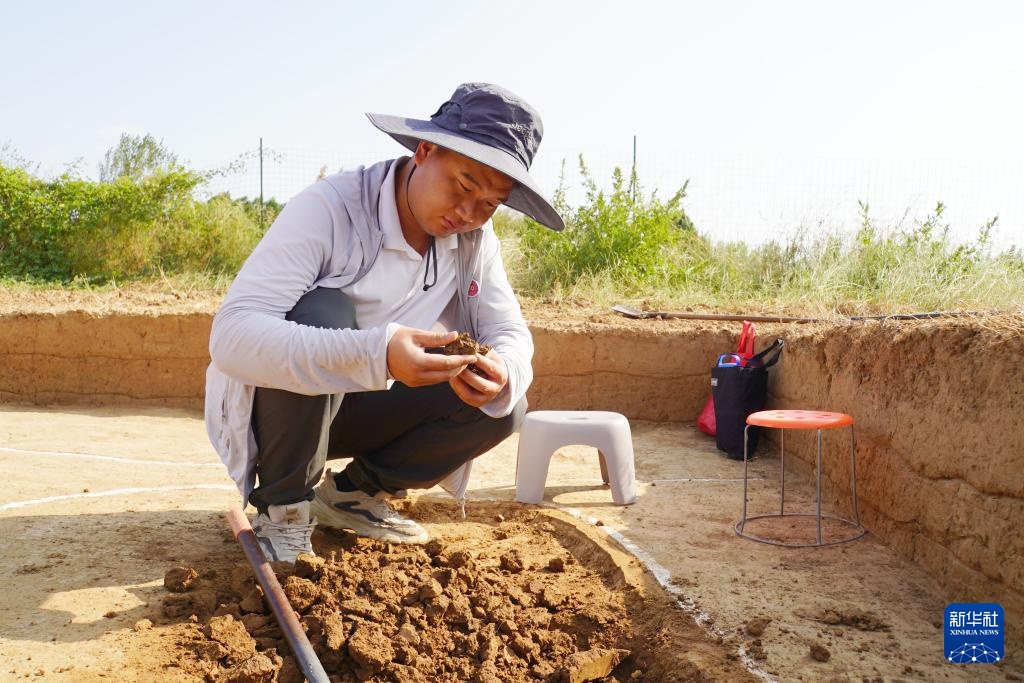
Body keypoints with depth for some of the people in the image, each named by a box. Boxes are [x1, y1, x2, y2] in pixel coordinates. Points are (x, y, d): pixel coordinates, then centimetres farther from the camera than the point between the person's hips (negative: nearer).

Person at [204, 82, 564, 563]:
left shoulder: (476, 240, -9)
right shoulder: (329, 209, -28)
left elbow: (511, 332, -6)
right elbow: (231, 334, -37)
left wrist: (503, 374, -33)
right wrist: (374, 355, -52)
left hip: (361, 410, 5)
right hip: (272, 404, -5)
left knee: (502, 405, -16)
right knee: (323, 313, -34)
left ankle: (352, 494, 4)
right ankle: (282, 509, -14)